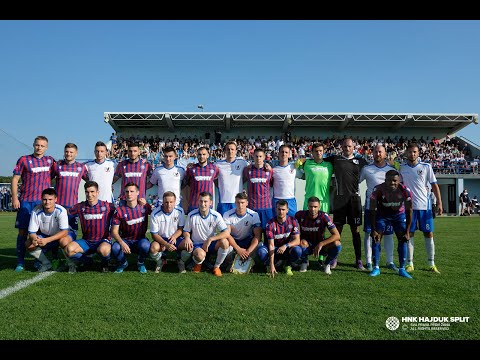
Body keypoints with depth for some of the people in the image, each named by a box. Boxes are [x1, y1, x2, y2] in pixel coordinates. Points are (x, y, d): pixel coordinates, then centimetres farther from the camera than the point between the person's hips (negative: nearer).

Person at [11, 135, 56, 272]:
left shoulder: (50, 160, 10)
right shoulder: (24, 160, 2)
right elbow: (15, 179, 2)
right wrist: (14, 198, -6)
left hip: (44, 202, 2)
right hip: (26, 202, -2)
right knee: (23, 231, -1)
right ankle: (20, 262, 6)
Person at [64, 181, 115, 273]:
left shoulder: (107, 206, -5)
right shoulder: (80, 207, 3)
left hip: (103, 240, -3)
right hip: (86, 241, 3)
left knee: (103, 250, -38)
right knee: (69, 249, -25)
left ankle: (105, 263, 2)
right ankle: (86, 261, 7)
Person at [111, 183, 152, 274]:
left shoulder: (144, 206, -3)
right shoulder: (119, 211, -8)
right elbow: (114, 232, -8)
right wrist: (122, 243, -27)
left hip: (140, 240, 0)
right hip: (125, 241, 0)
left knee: (145, 245, -35)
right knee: (115, 248, -32)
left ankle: (141, 263, 0)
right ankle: (123, 263, 5)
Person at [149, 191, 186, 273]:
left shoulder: (180, 211, -9)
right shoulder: (155, 214, -15)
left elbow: (181, 228, 0)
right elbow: (154, 234, -11)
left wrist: (174, 236, -23)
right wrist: (166, 244, -26)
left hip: (175, 238, 1)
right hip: (161, 239, -1)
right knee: (153, 248, -34)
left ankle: (180, 261, 8)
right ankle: (161, 261, 5)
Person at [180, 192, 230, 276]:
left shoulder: (216, 216, -11)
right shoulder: (191, 215, -10)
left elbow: (227, 232, -18)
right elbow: (186, 231, 2)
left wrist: (210, 239, -27)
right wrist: (187, 237, -23)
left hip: (211, 244, 2)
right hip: (196, 244, -2)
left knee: (224, 242, -30)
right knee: (200, 255, -38)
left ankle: (216, 266, -4)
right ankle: (198, 263, 5)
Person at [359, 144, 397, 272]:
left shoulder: (392, 169, 7)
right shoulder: (366, 169, 3)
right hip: (371, 206, -1)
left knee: (388, 234, 6)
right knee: (369, 233, 1)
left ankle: (390, 261, 17)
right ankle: (369, 262, 10)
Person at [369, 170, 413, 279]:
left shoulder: (405, 191, -27)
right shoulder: (378, 190, -30)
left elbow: (408, 211, -15)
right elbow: (372, 210, -20)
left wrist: (407, 232, -16)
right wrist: (373, 230, -21)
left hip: (399, 214, 1)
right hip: (382, 214, -1)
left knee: (403, 240, -6)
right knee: (376, 238, -10)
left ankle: (402, 269, 5)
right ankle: (376, 268, 0)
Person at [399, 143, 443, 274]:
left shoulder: (426, 167, 2)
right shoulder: (401, 168, 4)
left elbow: (434, 185, 4)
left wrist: (439, 202, -3)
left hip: (425, 205, 0)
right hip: (408, 206, 0)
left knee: (429, 233, 2)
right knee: (409, 234, 2)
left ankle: (431, 264, 12)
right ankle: (410, 264, 9)